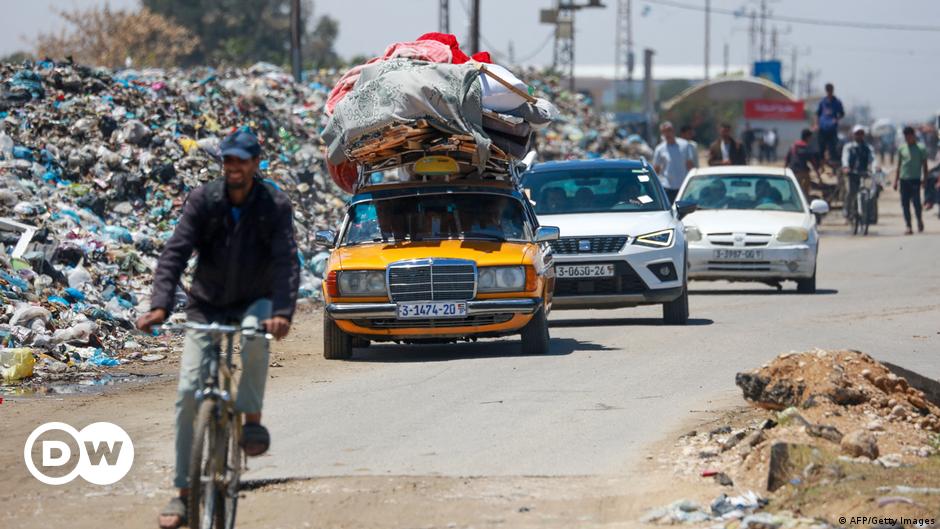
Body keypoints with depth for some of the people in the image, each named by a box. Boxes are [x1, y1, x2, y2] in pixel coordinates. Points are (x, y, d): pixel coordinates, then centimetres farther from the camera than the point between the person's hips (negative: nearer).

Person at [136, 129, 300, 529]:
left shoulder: (275, 205, -12)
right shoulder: (203, 200, -10)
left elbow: (286, 261, -22)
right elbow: (175, 253, -18)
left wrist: (282, 312, -39)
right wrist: (160, 307, -33)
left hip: (254, 302, -2)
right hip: (207, 305, 2)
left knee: (254, 334, -38)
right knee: (189, 392, -9)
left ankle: (252, 418, -17)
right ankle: (184, 492, -2)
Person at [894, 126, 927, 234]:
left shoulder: (921, 149, 2)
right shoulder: (901, 149, 12)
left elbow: (924, 164, 4)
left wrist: (924, 179, -5)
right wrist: (896, 180, 12)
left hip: (915, 179, -4)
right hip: (903, 179, 4)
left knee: (916, 200, -10)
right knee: (905, 203, 0)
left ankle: (919, 219, 17)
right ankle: (908, 226, 4)